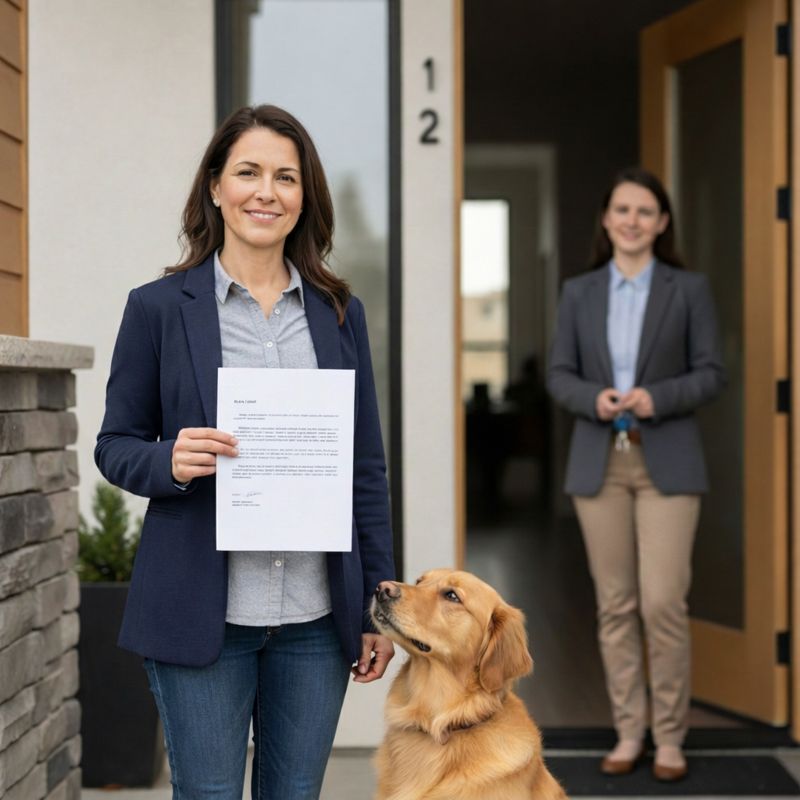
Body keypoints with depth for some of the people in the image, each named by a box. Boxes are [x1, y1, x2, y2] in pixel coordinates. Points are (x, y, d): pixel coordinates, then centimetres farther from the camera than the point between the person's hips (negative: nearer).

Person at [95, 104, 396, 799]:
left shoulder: (339, 313, 7)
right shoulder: (159, 307, -1)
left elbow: (368, 467, 9)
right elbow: (115, 444, 4)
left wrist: (378, 603, 7)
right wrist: (170, 462, -19)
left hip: (315, 613, 3)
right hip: (201, 612, -3)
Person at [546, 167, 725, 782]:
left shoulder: (689, 289, 3)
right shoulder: (579, 292, 9)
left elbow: (712, 373, 0)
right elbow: (559, 374, 7)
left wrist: (658, 398, -16)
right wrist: (593, 399, -13)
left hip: (667, 461, -2)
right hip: (599, 461, 2)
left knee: (663, 602, -7)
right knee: (615, 605, 5)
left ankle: (669, 737, 7)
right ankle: (629, 732, 16)